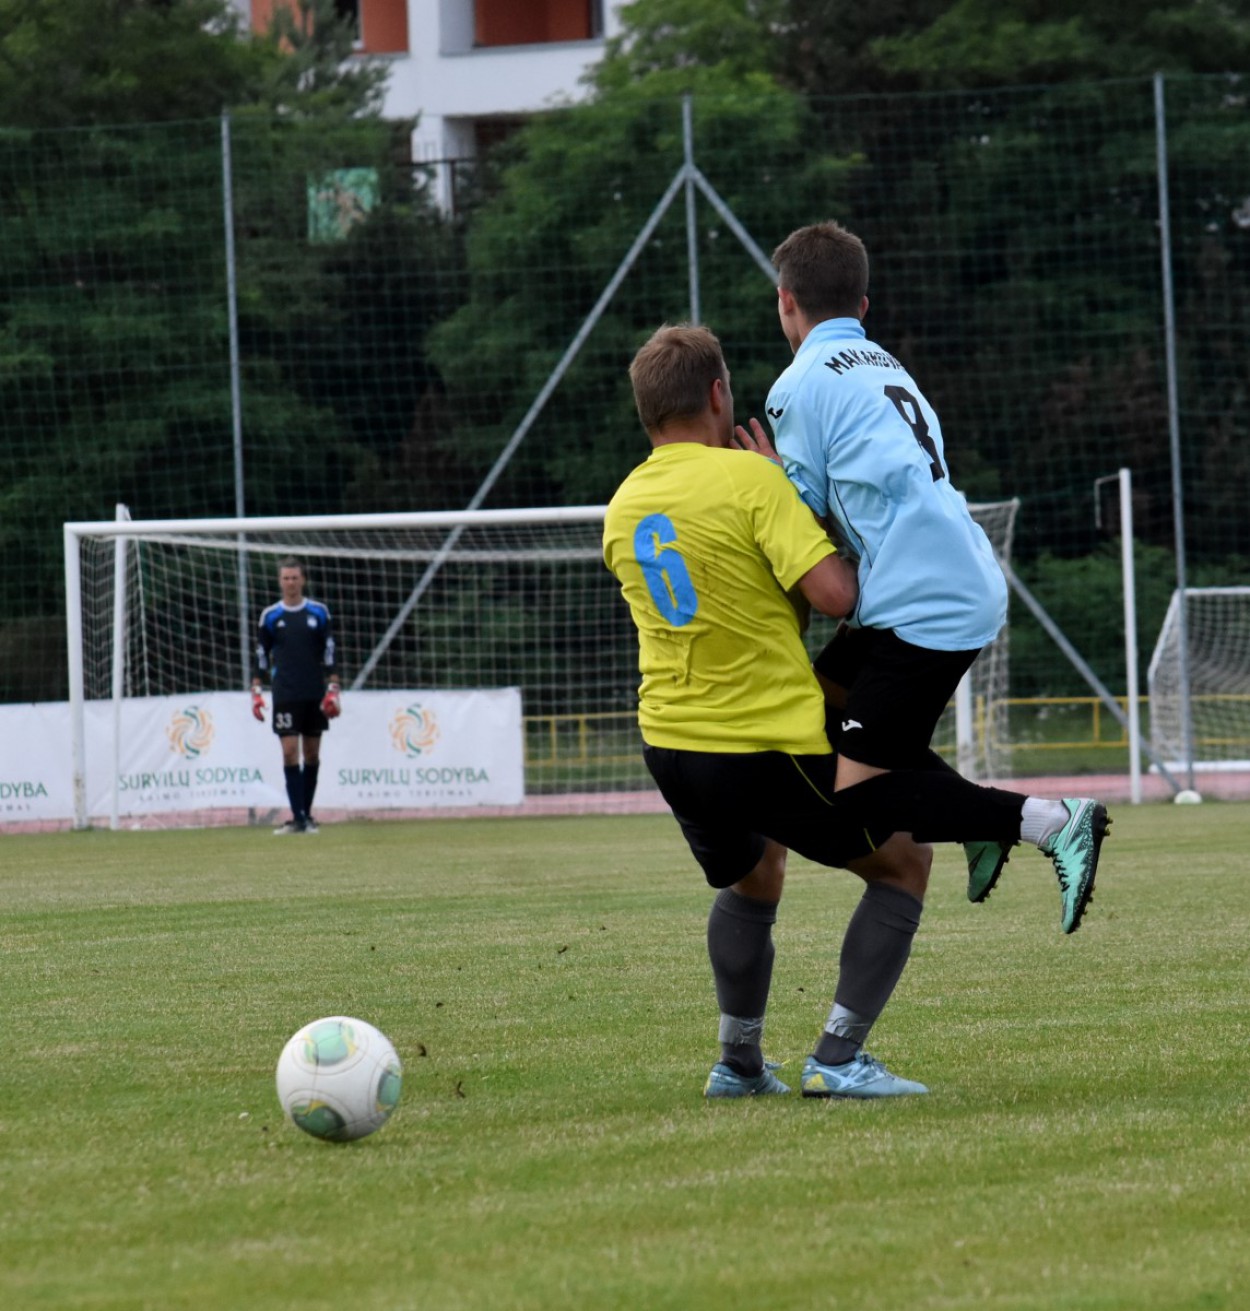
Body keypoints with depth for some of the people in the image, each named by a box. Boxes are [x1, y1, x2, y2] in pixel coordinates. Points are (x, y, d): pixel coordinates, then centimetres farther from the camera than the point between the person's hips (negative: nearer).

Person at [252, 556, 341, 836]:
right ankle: (298, 818, -10)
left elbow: (329, 653, 5)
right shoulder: (269, 616, 3)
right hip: (285, 695, -1)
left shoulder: (319, 613, 4)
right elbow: (261, 657, 7)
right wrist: (256, 692, 0)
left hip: (315, 695, 1)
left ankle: (306, 815, 14)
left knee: (312, 754, 5)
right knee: (290, 752, -9)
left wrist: (333, 689, -2)